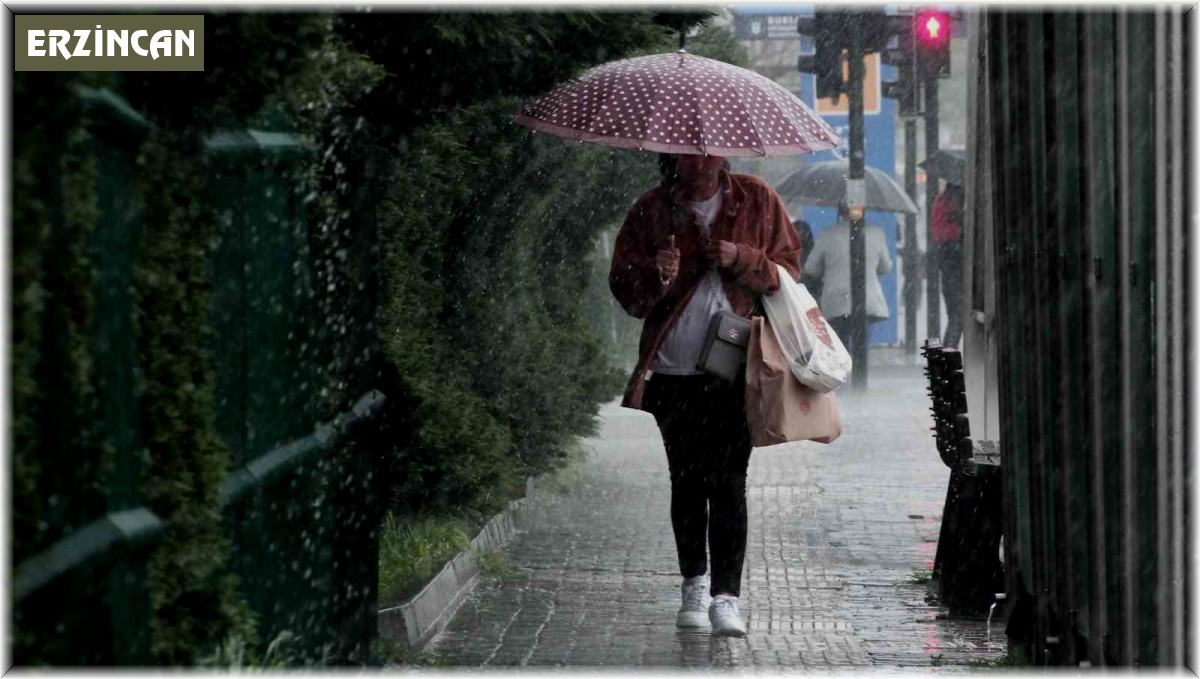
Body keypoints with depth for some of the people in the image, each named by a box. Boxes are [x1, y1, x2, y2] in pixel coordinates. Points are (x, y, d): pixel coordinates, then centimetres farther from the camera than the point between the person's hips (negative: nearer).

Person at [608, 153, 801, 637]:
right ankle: (694, 584, 22)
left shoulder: (757, 201, 5)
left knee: (728, 482, -10)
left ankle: (726, 596, -9)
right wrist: (657, 276, -16)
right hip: (674, 370, 2)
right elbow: (625, 290, 5)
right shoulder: (652, 210, 5)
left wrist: (741, 260, -12)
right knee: (687, 482, 8)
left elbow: (787, 270, 7)